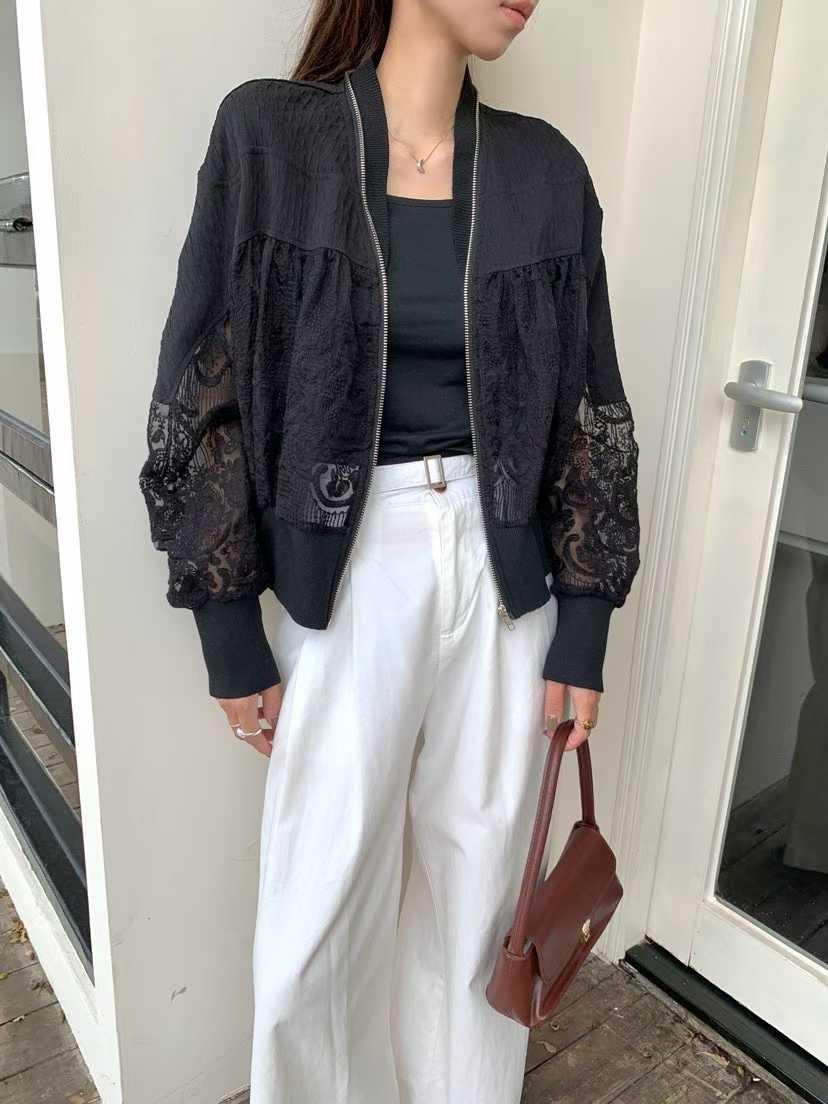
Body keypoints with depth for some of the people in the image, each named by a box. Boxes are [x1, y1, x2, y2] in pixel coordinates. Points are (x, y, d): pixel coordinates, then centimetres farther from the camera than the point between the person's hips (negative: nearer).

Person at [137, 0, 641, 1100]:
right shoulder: (268, 134, -3)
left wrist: (583, 630, 3)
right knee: (320, 903, 9)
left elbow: (587, 414, 6)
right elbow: (208, 394, -4)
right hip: (346, 573, -2)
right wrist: (231, 636, -5)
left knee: (480, 882, 16)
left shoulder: (546, 169, 5)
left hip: (506, 574, 3)